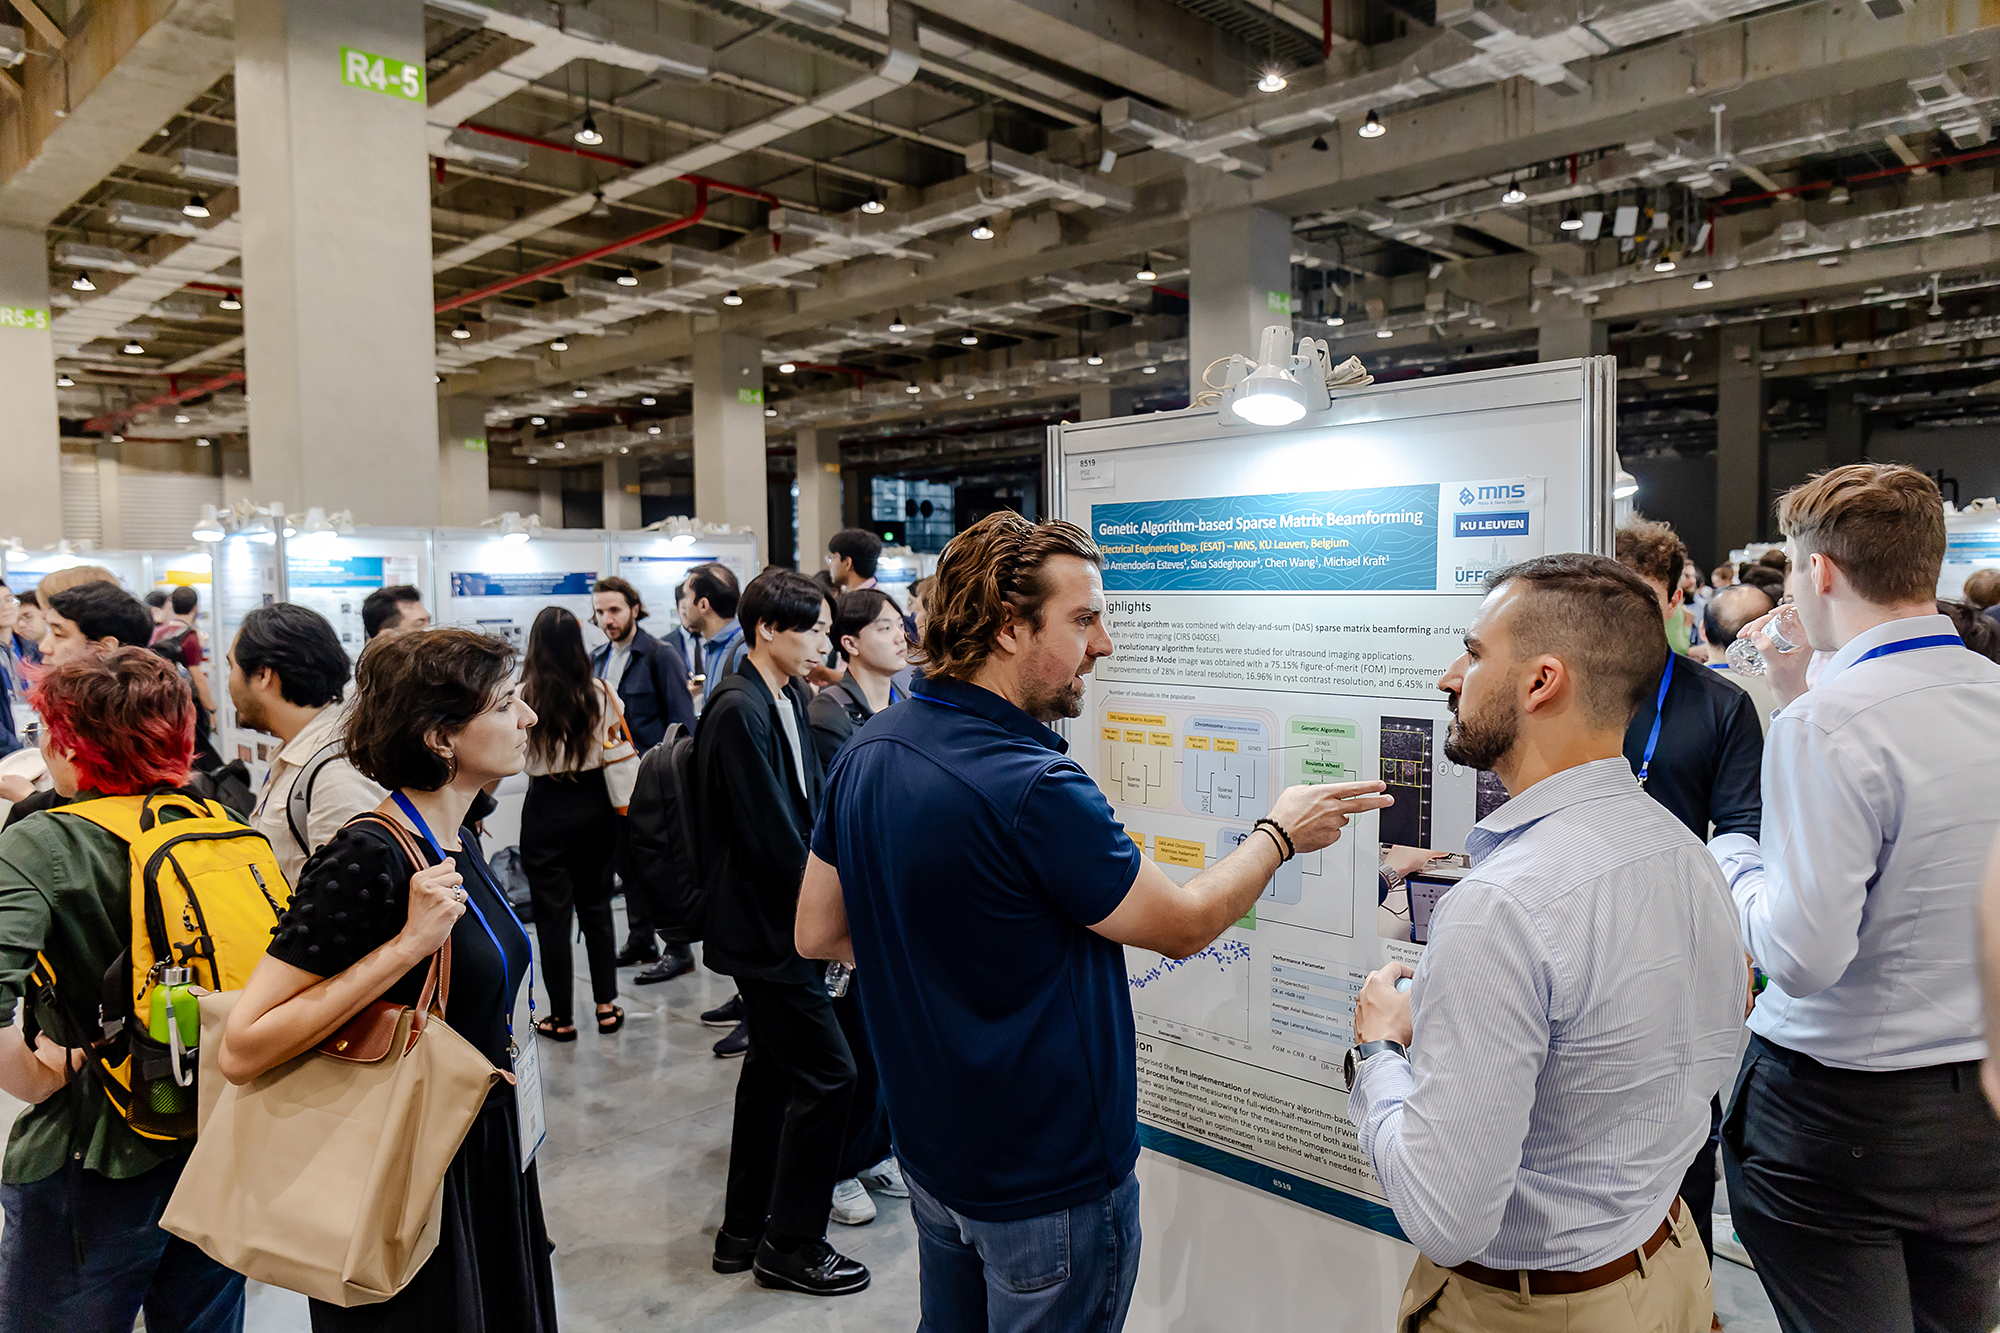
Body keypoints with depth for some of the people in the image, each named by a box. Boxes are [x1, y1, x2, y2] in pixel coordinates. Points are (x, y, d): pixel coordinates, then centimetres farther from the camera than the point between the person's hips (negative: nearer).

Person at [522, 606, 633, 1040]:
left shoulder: (523, 696, -14)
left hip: (546, 808, -3)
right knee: (596, 905, 15)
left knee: (553, 912, 7)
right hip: (594, 804, 3)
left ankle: (562, 1017, 15)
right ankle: (606, 1006, 20)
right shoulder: (600, 693, -6)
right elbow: (620, 755, 2)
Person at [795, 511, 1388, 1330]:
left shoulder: (868, 751, -5)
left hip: (929, 1146, 8)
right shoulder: (1034, 788, -30)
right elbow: (1184, 925, -16)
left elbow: (818, 934, 4)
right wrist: (1282, 832, -1)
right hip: (1048, 1179, -7)